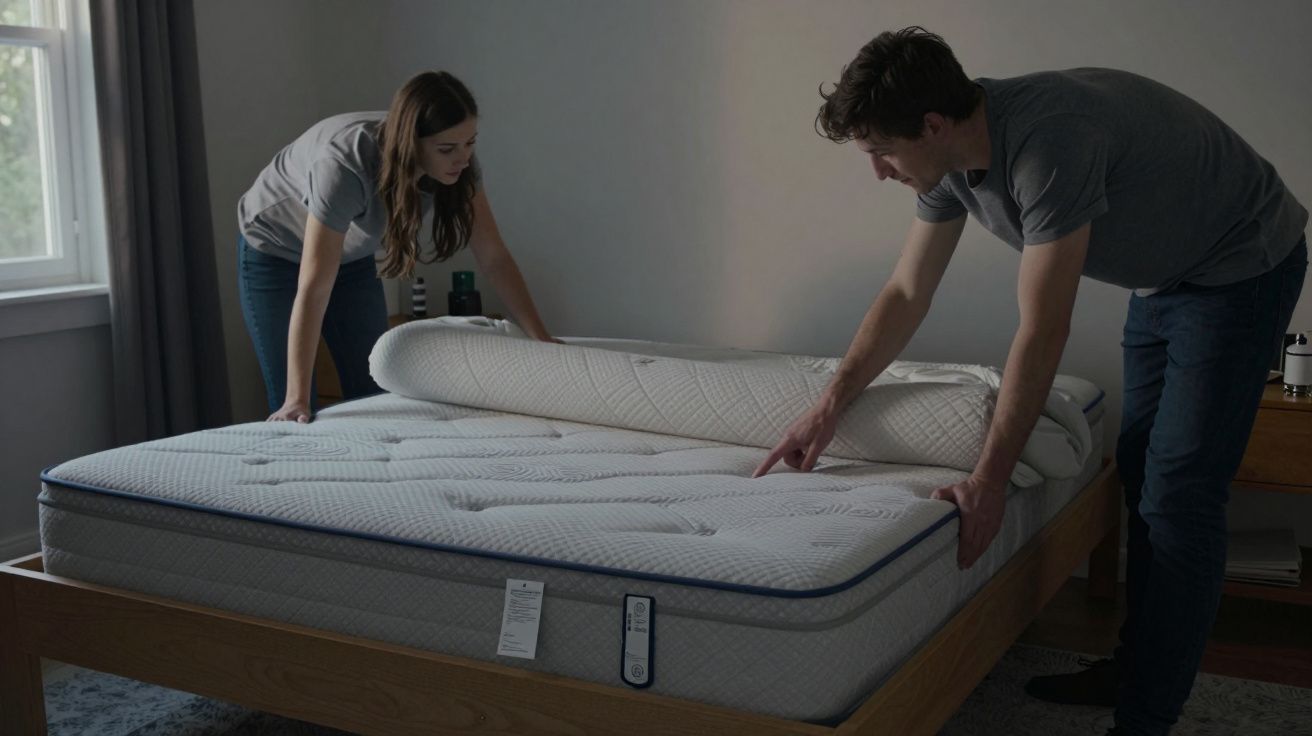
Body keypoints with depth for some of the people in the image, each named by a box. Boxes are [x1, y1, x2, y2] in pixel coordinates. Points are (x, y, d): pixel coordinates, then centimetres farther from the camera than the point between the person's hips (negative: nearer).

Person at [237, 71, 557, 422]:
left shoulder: (458, 164, -24)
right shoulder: (346, 164, -41)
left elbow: (494, 256, -16)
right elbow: (313, 288, -40)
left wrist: (542, 340, -20)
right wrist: (297, 400, -41)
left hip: (352, 255, 5)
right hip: (275, 251, -5)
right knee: (292, 417, -5)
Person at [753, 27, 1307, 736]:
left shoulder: (1048, 142, -37)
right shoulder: (952, 161, -9)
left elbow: (1042, 333, -34)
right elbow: (905, 294, 1)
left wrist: (989, 480, -27)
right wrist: (828, 408, -1)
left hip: (1242, 268, -9)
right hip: (1163, 276, 9)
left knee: (1176, 497, -11)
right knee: (1141, 478, 14)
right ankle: (1135, 667, 28)